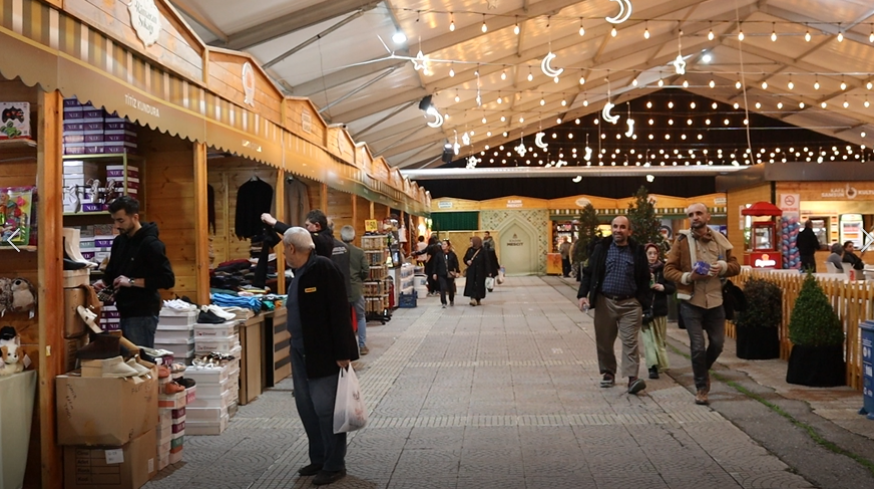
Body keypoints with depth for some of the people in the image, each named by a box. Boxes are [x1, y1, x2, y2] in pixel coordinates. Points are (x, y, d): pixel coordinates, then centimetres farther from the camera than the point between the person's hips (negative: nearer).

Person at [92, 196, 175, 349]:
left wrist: (132, 282, -21)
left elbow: (168, 280, -19)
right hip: (125, 313, 9)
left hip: (143, 315, -8)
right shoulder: (119, 241, 11)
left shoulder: (151, 244, -15)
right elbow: (112, 271, 24)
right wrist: (103, 282, 2)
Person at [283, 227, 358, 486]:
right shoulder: (300, 272, 11)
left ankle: (335, 465, 10)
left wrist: (342, 353, -21)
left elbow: (339, 311, -19)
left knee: (325, 408, -3)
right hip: (301, 351, 9)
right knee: (306, 406, 13)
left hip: (324, 352, -9)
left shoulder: (323, 267, -16)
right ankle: (318, 459, 26)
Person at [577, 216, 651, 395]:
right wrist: (583, 294, -7)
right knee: (604, 340, 9)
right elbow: (589, 272, 4)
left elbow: (644, 279, 5)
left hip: (630, 303, -1)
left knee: (630, 342, -5)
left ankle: (632, 377, -7)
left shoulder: (637, 250, 2)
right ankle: (608, 373, 24)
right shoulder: (601, 247, 2)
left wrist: (645, 303, 0)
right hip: (605, 301, 1)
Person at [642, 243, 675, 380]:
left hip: (660, 309, 3)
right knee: (649, 338, -5)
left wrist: (663, 287, -14)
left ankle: (658, 363, 28)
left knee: (660, 338, 12)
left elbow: (672, 288, 5)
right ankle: (653, 366, -5)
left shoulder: (663, 269, 2)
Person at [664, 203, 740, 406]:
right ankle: (701, 387, 15)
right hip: (691, 302, -3)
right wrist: (687, 276, -22)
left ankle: (703, 369, 41)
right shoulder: (681, 240, -4)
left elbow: (736, 266, 9)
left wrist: (723, 267, -13)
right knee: (697, 346, -1)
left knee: (718, 343, 11)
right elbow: (668, 270, -5)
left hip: (715, 301, 3)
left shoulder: (719, 239, 5)